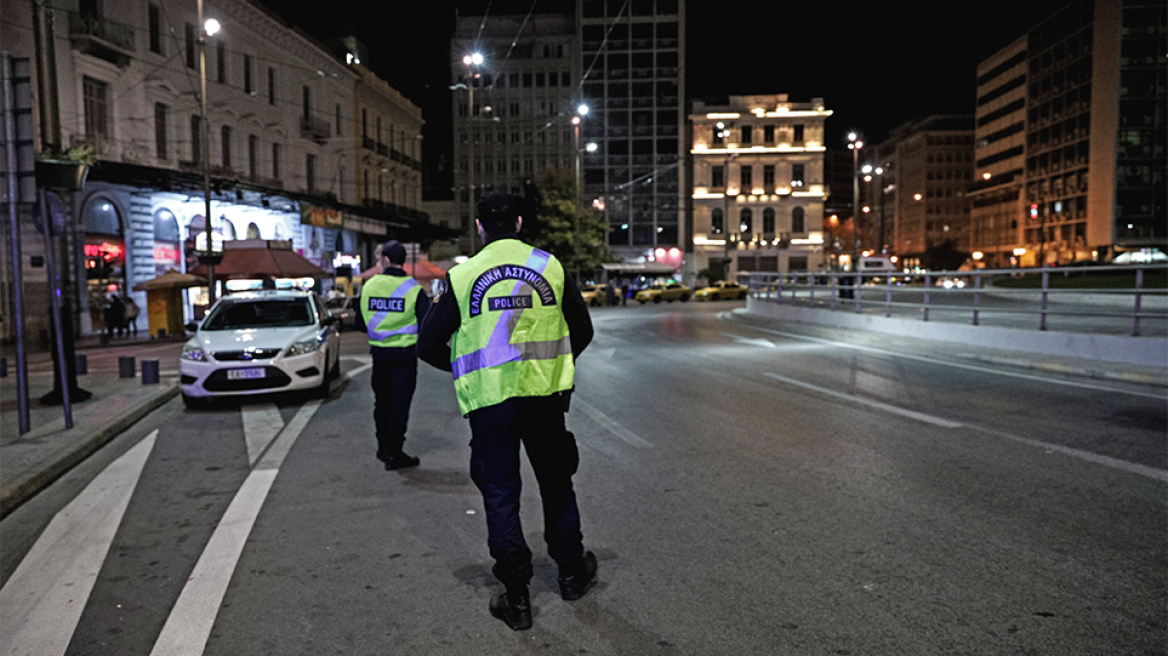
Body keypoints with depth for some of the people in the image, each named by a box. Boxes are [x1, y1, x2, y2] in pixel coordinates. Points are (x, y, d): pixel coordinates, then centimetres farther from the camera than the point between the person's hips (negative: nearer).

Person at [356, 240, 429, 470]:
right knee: (399, 402, 1)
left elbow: (359, 322, 6)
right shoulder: (413, 289, -11)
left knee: (382, 400, 17)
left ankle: (383, 447, 29)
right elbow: (427, 324, -11)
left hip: (379, 352, 4)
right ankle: (394, 453, 2)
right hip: (404, 353, -4)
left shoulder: (369, 286, -1)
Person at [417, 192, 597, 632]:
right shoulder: (551, 267, 1)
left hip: (490, 402, -2)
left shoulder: (462, 276, -4)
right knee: (556, 484, 19)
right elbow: (582, 331, 7)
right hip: (544, 397, 2)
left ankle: (516, 599, 16)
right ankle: (571, 573, 34)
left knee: (500, 496, 9)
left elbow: (428, 346, -2)